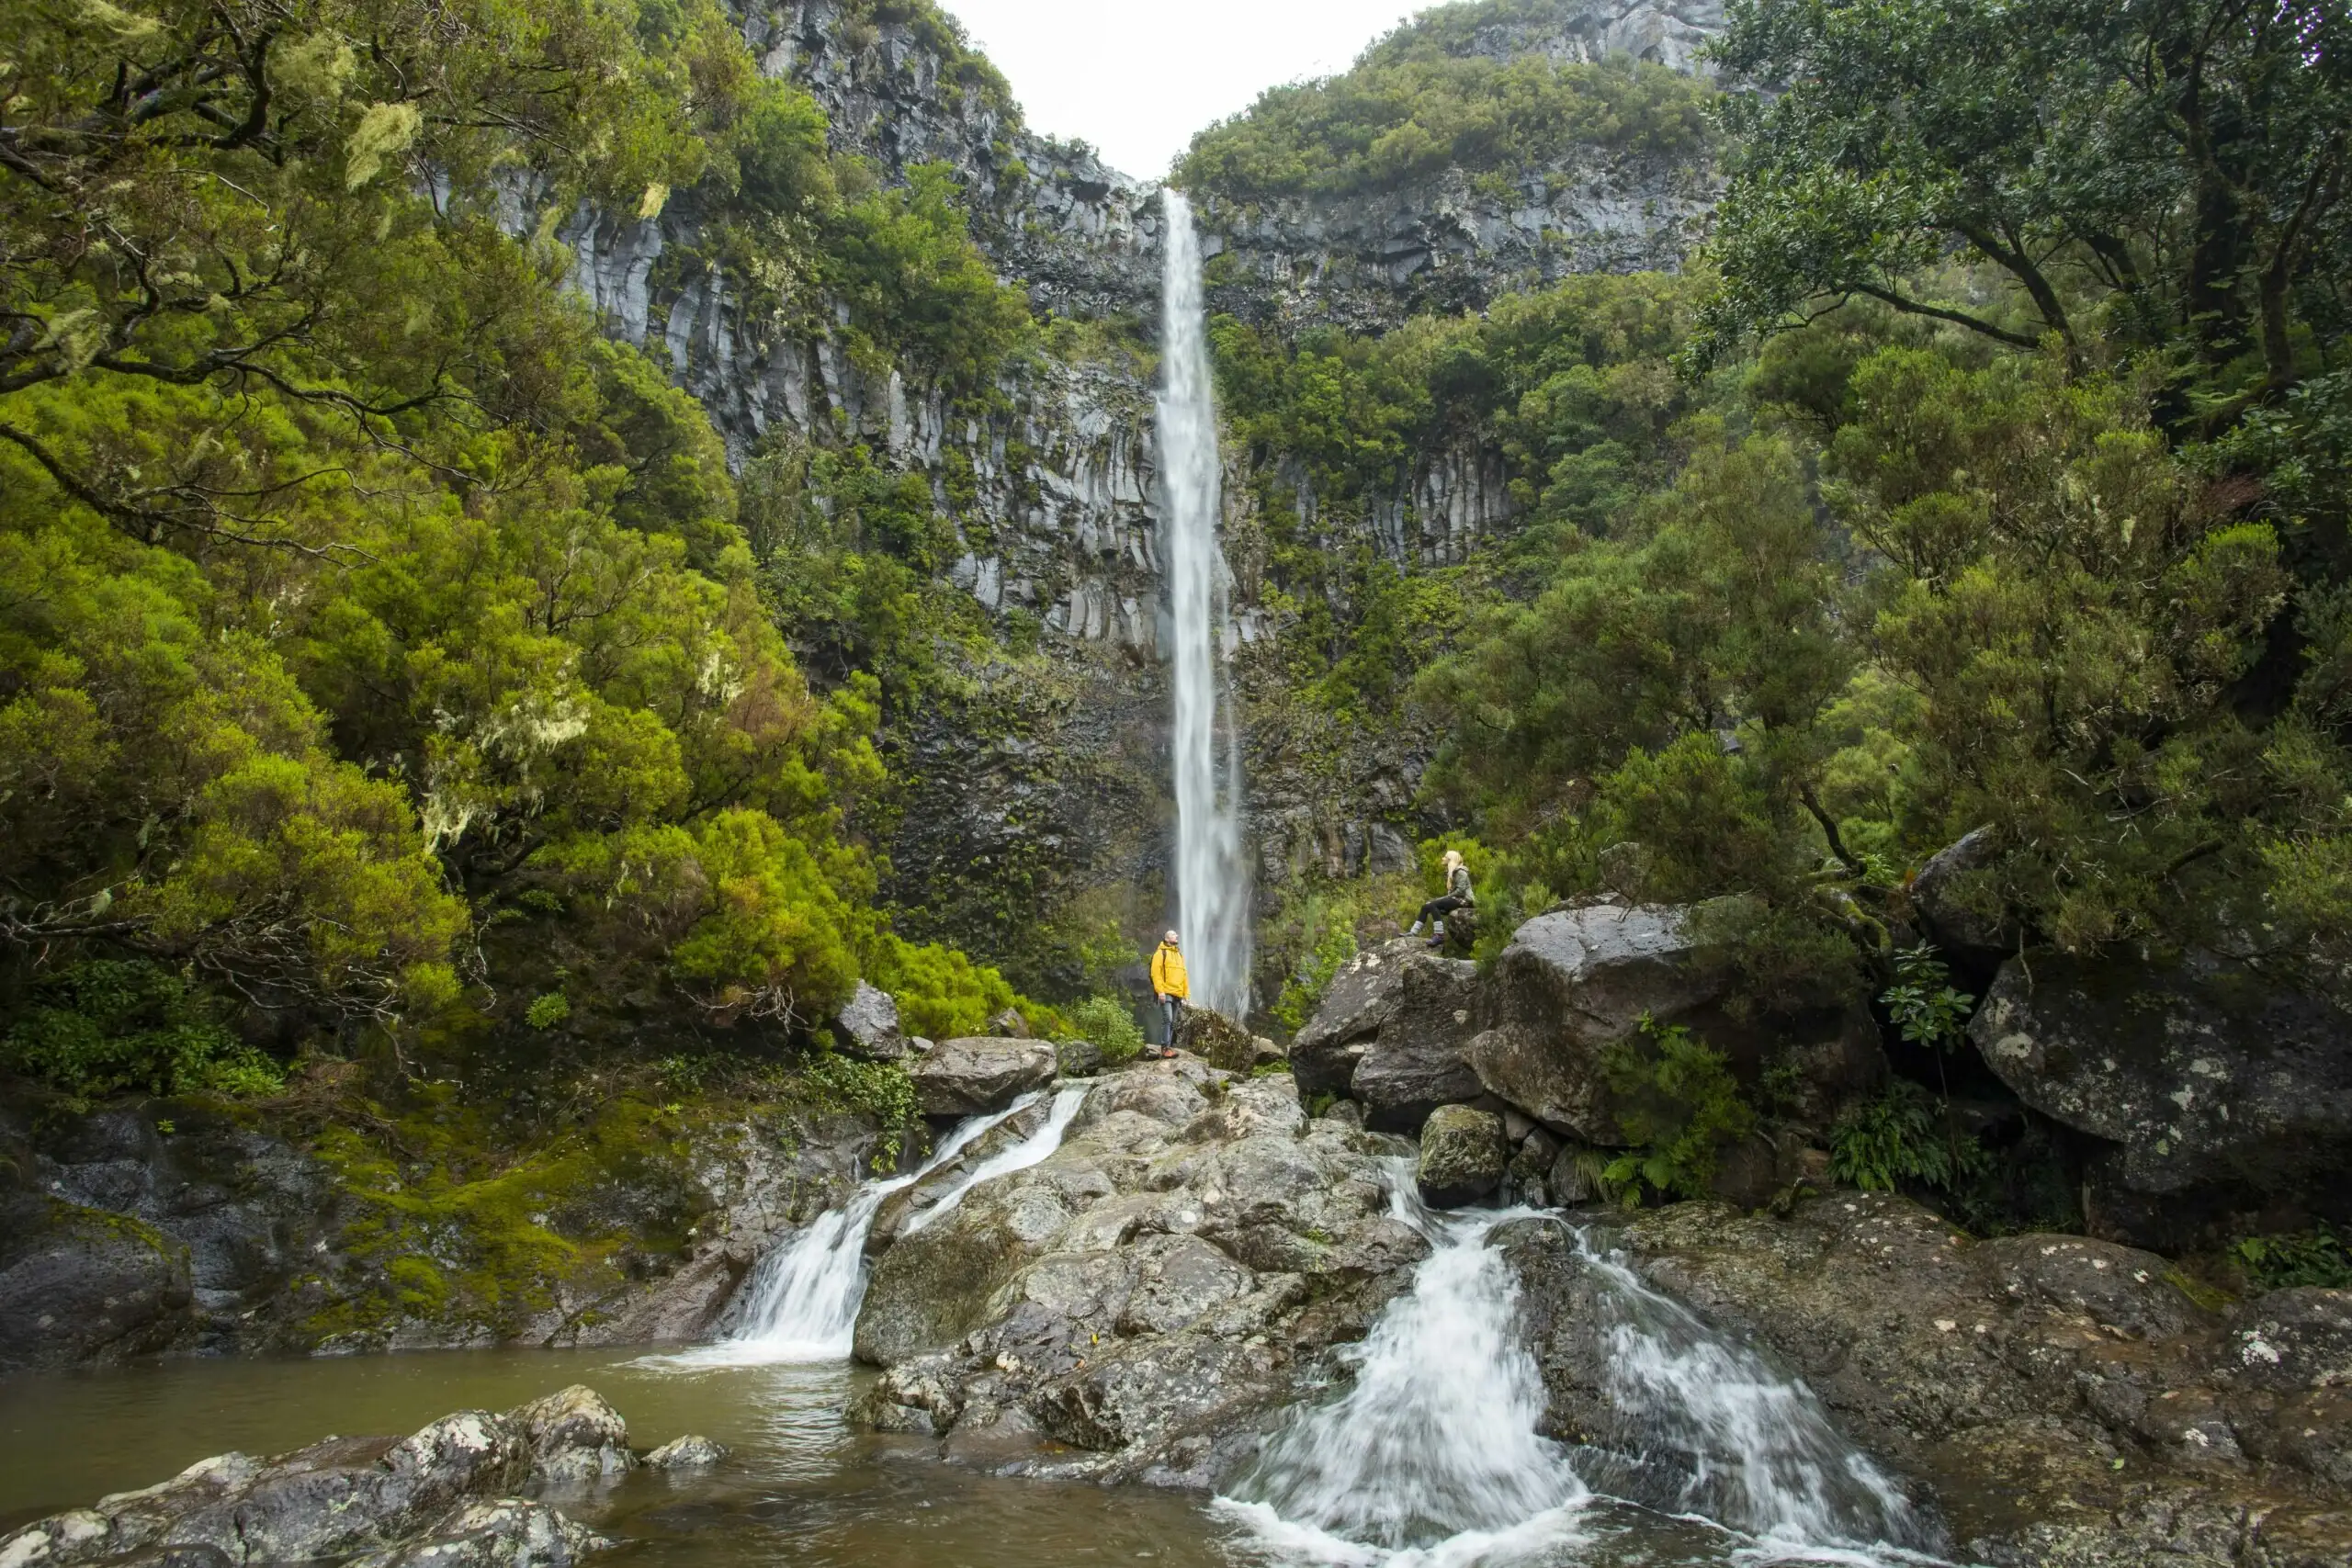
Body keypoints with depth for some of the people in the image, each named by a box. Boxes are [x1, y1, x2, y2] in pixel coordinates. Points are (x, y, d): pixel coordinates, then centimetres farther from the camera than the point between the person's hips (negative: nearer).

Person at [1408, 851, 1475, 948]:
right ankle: (1414, 932, -10)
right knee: (1426, 906, -3)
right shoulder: (1452, 872, 22)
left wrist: (1447, 897, -15)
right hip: (1455, 899, 10)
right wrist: (1444, 898, 3)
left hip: (1463, 900, -10)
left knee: (1433, 905, -27)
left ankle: (1439, 936, -36)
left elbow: (1460, 890, -19)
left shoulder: (1460, 872, -8)